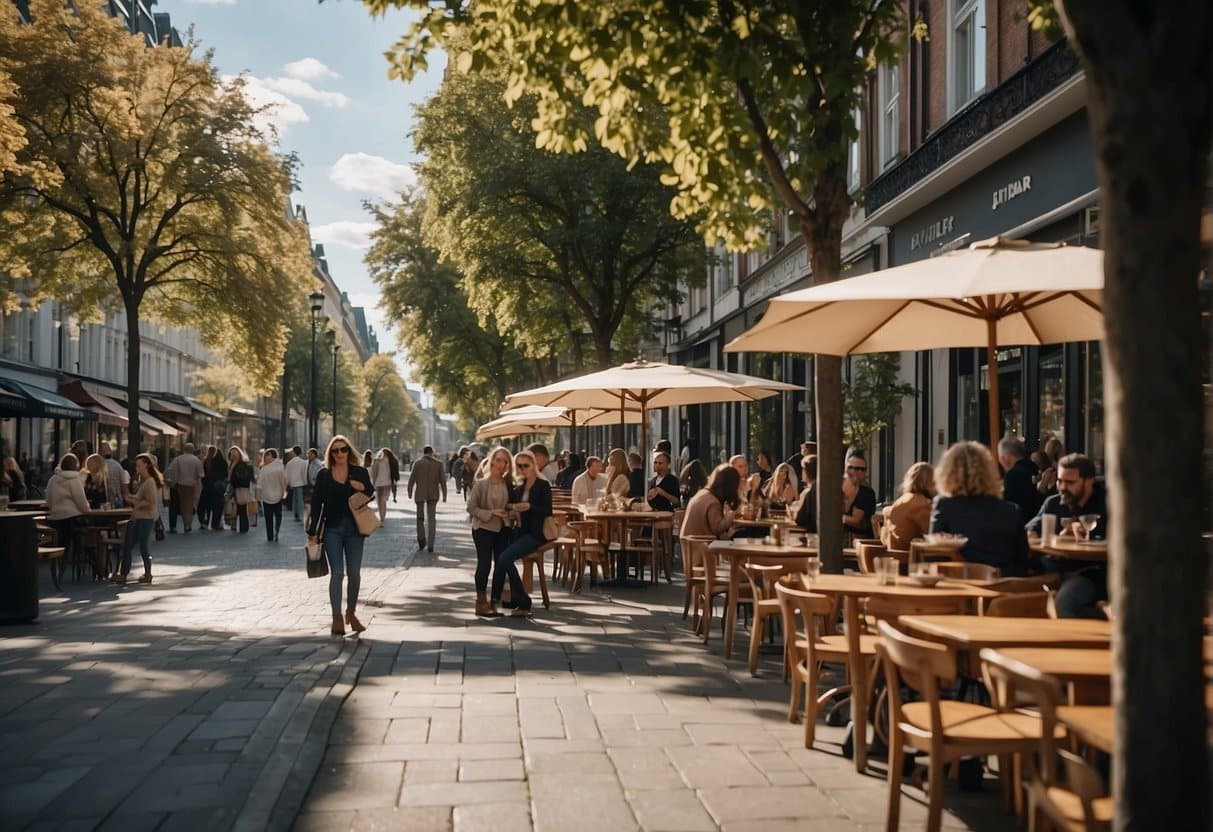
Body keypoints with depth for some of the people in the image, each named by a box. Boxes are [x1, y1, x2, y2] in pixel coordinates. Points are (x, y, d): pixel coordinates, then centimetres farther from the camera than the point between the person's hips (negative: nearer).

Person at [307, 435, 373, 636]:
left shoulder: (360, 472, 4)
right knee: (337, 572, -7)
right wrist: (312, 532, -1)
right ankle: (337, 618, -4)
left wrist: (363, 488, -12)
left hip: (354, 528, 1)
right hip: (332, 529, -1)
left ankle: (351, 613, 23)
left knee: (354, 573, 6)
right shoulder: (324, 474, 2)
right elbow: (316, 504, 2)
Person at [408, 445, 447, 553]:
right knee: (431, 518, 6)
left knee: (420, 517, 17)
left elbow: (412, 479, -2)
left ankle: (421, 538, 2)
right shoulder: (438, 464, -1)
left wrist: (410, 492, 10)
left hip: (420, 494, -1)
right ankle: (430, 545, 2)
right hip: (433, 495, 1)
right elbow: (442, 480, -1)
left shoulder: (417, 463, -4)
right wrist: (444, 495, 4)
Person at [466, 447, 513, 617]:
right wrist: (491, 513, -19)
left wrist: (510, 513, -4)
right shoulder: (481, 484, -11)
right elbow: (471, 507, -10)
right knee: (484, 564, -6)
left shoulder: (508, 484, 0)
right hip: (483, 529, -4)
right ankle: (481, 602, 2)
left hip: (502, 529, 4)